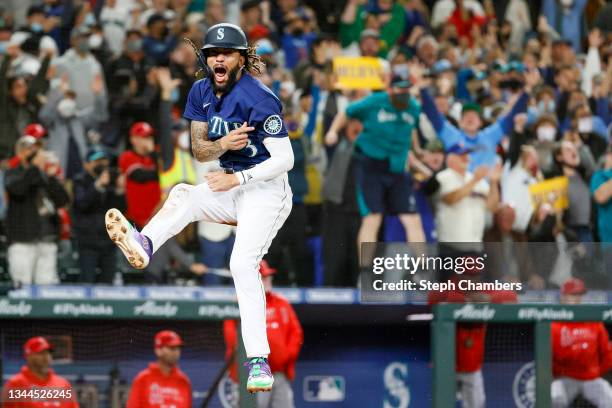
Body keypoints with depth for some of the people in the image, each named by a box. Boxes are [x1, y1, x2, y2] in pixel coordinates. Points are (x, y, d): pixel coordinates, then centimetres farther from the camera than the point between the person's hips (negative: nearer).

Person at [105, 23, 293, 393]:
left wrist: (238, 178, -26)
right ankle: (145, 245, -50)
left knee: (243, 264, -25)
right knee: (183, 194, -21)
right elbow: (199, 151, 5)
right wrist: (223, 144, -17)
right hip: (232, 187, 7)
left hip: (267, 191, -7)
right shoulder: (201, 93, 4)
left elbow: (284, 159, -20)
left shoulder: (259, 99, -19)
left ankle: (259, 361, -27)